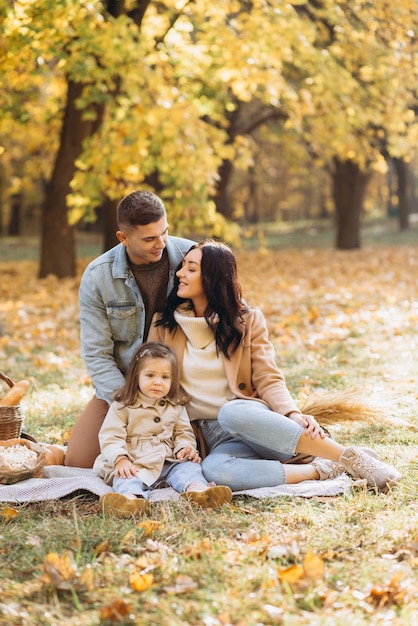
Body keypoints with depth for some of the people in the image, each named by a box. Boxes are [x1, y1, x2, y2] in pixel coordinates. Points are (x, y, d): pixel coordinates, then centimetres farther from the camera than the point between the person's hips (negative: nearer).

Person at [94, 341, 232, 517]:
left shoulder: (176, 407, 17)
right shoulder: (122, 407, 4)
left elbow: (183, 432, 20)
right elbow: (111, 436, -4)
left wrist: (185, 448, -4)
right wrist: (120, 459, -22)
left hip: (169, 462, 4)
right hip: (134, 464, -4)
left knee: (188, 465, -21)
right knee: (128, 479, -34)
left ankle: (196, 488, -53)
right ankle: (131, 497, -67)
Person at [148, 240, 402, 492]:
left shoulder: (247, 320, 6)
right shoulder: (164, 325, 9)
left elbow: (269, 381, -1)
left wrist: (294, 415, -22)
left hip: (250, 417, -1)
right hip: (215, 438, 1)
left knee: (232, 412, -40)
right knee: (215, 469, -38)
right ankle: (319, 471, -24)